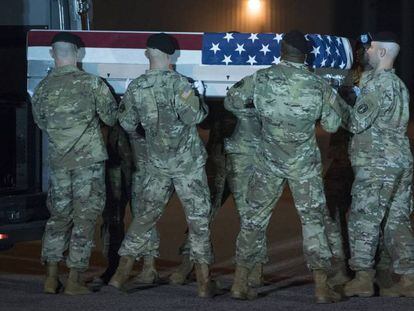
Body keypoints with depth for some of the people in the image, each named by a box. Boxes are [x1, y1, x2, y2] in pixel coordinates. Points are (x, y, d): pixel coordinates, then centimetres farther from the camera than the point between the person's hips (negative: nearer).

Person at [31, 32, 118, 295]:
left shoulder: (43, 88, 2)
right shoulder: (92, 83, -8)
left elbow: (41, 122, 13)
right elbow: (110, 117, -2)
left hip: (59, 160, 4)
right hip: (89, 158, -4)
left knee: (59, 215, 14)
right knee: (85, 217, 1)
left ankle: (51, 278, 13)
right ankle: (75, 280, 1)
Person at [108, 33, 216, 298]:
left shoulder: (135, 88, -2)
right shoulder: (178, 82, -15)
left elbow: (128, 125, 6)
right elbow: (193, 116, -19)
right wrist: (201, 105, 2)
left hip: (157, 163, 4)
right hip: (188, 161, -4)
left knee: (146, 214, 13)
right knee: (198, 217, 3)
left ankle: (122, 273, 14)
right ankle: (204, 280, 3)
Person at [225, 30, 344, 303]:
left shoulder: (262, 78, -9)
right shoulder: (318, 85, -10)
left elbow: (232, 103, 3)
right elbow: (332, 125, 0)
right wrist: (333, 98, 16)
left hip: (269, 162, 1)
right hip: (305, 165, -1)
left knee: (255, 218, 11)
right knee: (313, 220, 6)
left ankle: (240, 282, 13)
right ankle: (322, 287, 5)